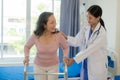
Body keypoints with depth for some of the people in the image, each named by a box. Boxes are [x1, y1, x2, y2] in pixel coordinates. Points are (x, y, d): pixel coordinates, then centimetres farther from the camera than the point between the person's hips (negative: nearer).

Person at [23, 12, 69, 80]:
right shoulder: (36, 36, -22)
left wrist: (65, 57, -20)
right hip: (39, 66, 0)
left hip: (53, 65, 0)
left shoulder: (58, 35, -23)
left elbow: (66, 47, -3)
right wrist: (26, 56, -18)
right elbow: (27, 46, -1)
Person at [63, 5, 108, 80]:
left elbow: (90, 49, -24)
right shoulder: (86, 28, -2)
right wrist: (65, 37, -19)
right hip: (85, 64, 5)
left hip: (98, 67, -5)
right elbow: (76, 42, -2)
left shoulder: (102, 33, -21)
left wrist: (74, 59, -26)